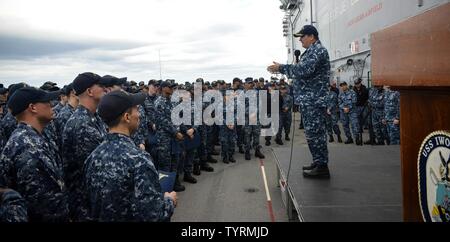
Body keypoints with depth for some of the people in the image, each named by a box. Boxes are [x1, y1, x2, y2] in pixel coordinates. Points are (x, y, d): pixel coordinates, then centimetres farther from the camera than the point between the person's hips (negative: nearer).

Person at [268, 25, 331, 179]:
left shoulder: (318, 50, -10)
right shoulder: (312, 51, 22)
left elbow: (305, 70, -23)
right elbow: (302, 71, 22)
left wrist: (281, 68, -17)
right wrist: (280, 69, 15)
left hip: (314, 100, -10)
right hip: (308, 100, 10)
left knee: (314, 133, -8)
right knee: (313, 133, 14)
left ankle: (322, 167, -2)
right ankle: (318, 163, 22)